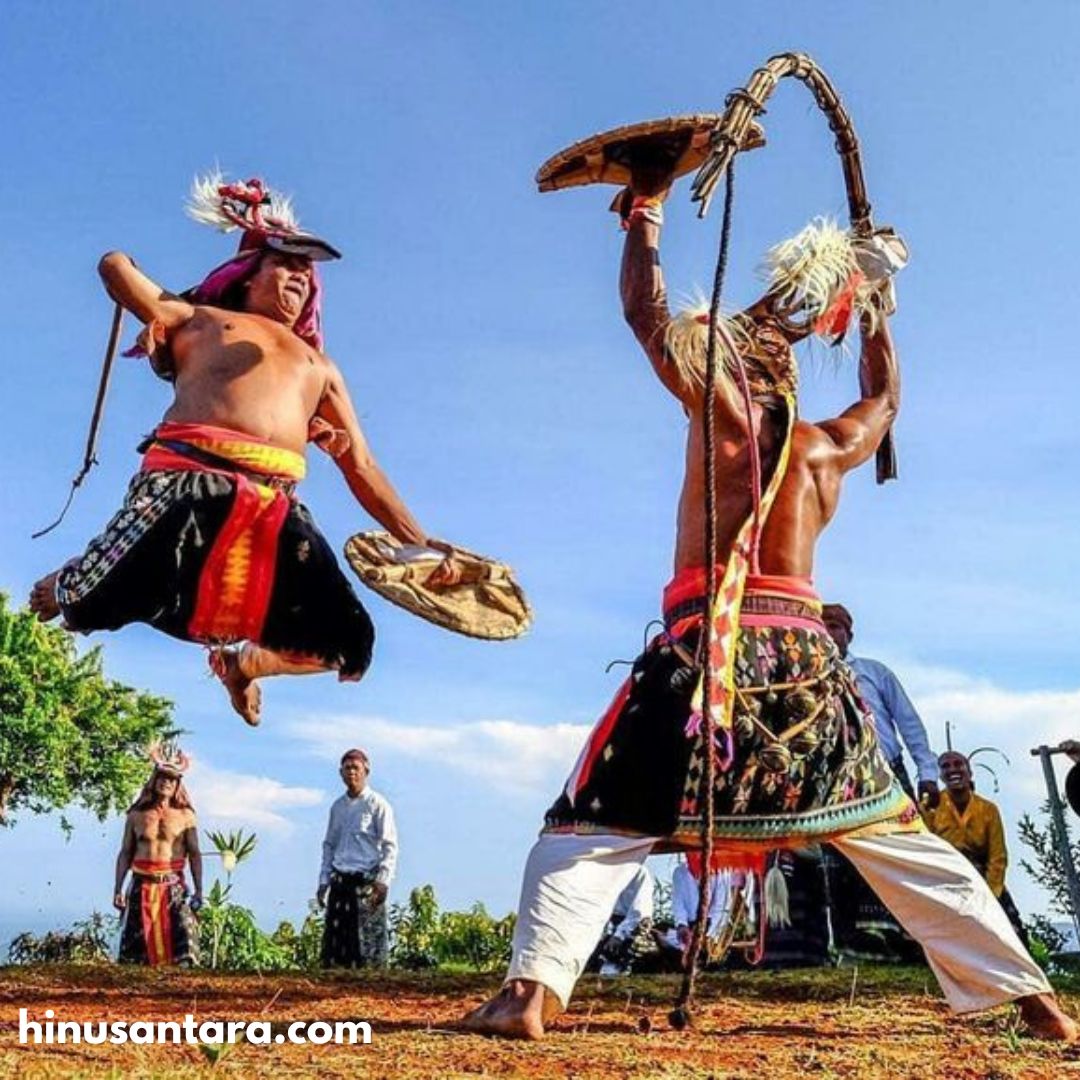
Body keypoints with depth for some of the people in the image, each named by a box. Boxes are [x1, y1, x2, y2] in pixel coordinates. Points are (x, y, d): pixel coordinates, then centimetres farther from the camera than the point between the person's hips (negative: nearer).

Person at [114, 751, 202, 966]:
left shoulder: (185, 815, 4)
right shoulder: (136, 815, 8)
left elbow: (194, 854, 3)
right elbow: (125, 854, 11)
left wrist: (198, 890, -4)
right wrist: (117, 889, 5)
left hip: (173, 887, -2)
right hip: (141, 886, 2)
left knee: (182, 936, -14)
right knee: (137, 941, 1)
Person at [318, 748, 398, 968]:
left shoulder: (377, 804, -3)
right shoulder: (337, 807, 15)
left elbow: (390, 845, -6)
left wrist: (383, 881, -14)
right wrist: (323, 881, 14)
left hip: (367, 881, -5)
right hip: (340, 881, 5)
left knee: (369, 939, -8)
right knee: (334, 939, 3)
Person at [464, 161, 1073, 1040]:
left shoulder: (724, 410, 2)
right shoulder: (831, 446, 14)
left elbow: (648, 314, 8)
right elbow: (884, 397, 36)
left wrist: (645, 214, 21)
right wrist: (873, 306, 48)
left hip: (709, 646, -4)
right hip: (806, 654, 4)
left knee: (592, 828, 1)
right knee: (896, 834, 14)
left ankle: (531, 991, -12)